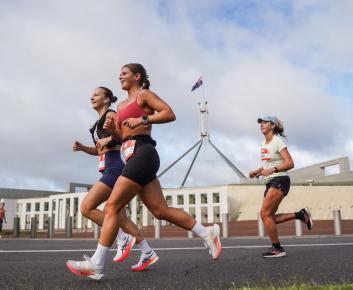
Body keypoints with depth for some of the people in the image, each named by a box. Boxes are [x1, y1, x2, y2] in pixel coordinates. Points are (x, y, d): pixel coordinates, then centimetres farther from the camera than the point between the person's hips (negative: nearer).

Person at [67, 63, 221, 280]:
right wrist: (112, 129, 5)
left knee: (112, 206, -11)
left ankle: (97, 264, -7)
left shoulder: (143, 94, 3)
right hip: (132, 156, 9)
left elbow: (170, 114, -9)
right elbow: (121, 137, 26)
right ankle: (207, 233, 15)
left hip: (142, 153, -9)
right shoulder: (122, 105, 27)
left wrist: (143, 119, -18)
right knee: (161, 210, 5)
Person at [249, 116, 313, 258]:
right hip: (270, 182, 9)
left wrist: (272, 170, -28)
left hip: (280, 181, -9)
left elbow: (290, 163, -17)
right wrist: (257, 171, 9)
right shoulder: (264, 143, 14)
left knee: (264, 214, -14)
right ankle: (300, 214, 15)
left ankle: (277, 249, -3)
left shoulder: (277, 141, -10)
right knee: (270, 217, 3)